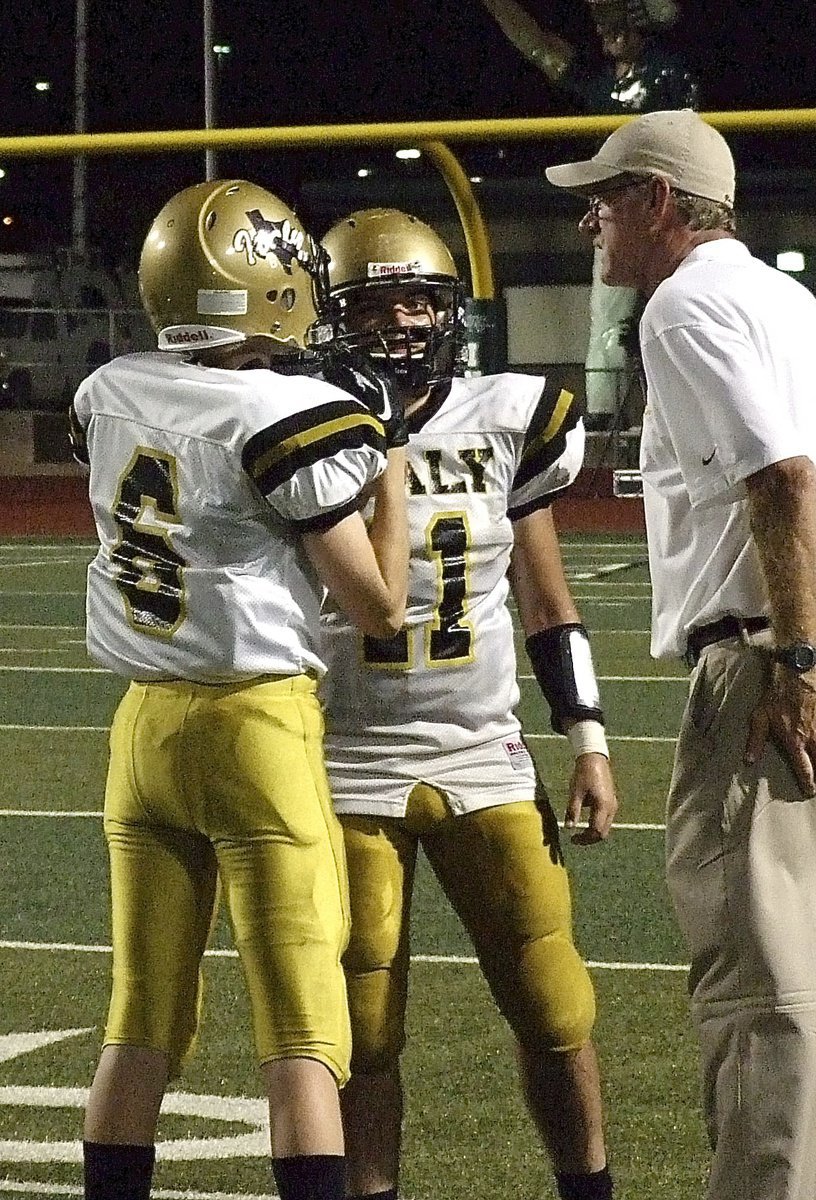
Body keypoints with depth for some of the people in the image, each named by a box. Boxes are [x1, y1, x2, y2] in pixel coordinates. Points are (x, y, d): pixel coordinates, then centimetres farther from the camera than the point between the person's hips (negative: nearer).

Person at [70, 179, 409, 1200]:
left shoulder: (110, 397, 4)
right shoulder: (291, 420, -15)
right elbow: (377, 606, -8)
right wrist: (391, 468, 3)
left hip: (142, 723, 6)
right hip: (260, 728, -6)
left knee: (141, 1020, 12)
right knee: (301, 1034, -2)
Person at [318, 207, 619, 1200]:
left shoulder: (506, 426, 2)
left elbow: (547, 603, 11)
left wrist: (588, 744, 7)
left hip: (486, 763, 2)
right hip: (350, 771, -2)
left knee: (554, 1012, 2)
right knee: (362, 1030, 2)